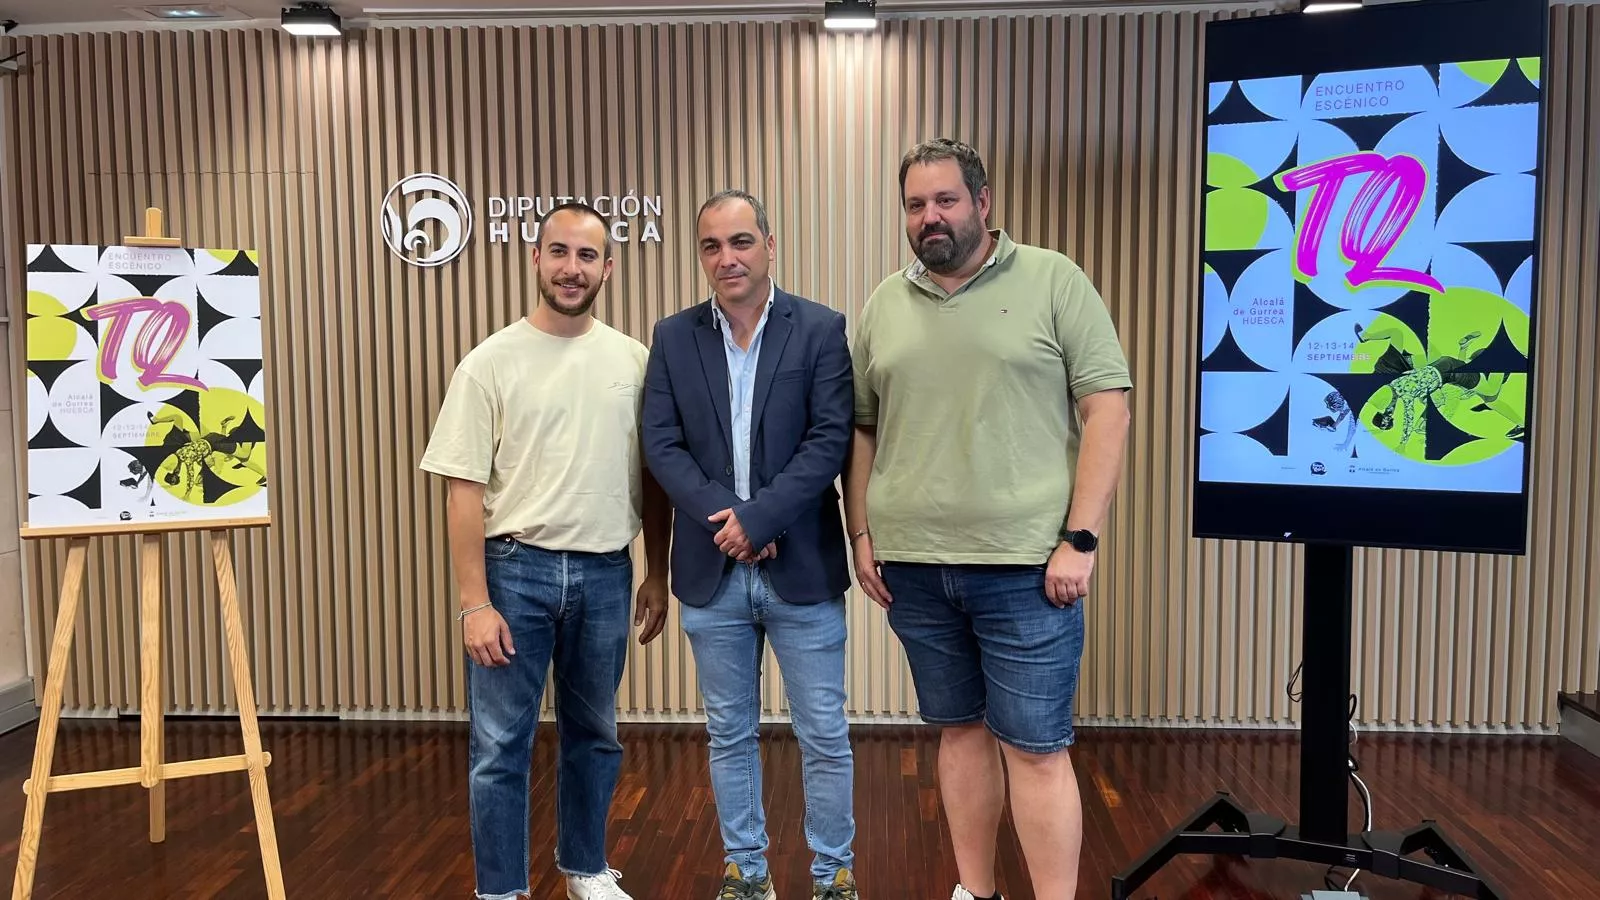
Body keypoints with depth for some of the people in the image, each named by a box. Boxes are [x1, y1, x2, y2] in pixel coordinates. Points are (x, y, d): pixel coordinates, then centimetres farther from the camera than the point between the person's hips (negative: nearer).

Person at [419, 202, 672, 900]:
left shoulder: (634, 361, 3)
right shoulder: (490, 363, -6)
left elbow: (653, 478, 10)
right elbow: (465, 492, -8)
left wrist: (657, 576, 9)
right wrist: (474, 604, -12)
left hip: (606, 573, 3)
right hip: (515, 570, -3)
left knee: (595, 736, 18)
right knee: (500, 746, 4)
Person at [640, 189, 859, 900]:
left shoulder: (821, 329, -3)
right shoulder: (674, 337, 5)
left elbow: (831, 439, -10)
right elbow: (661, 444, -1)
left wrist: (759, 518, -18)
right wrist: (723, 519, -14)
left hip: (802, 570, -2)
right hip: (711, 574, 2)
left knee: (824, 735, 8)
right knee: (729, 735, 14)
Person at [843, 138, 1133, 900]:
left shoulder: (1054, 281, -2)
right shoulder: (883, 306, 10)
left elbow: (1106, 409, -6)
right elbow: (860, 430, 15)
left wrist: (1079, 539, -12)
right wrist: (861, 536, 7)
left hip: (1025, 564, -4)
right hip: (914, 566, 4)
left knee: (1035, 747, 0)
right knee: (960, 730, 15)